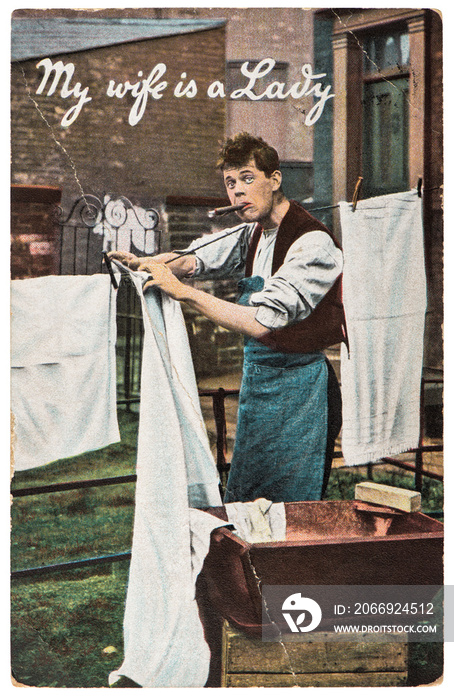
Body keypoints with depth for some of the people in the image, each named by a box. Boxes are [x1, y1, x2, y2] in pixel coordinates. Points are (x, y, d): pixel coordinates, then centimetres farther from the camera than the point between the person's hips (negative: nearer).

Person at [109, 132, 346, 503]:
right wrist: (149, 263, -25)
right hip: (257, 376, 8)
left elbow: (261, 321, -28)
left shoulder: (313, 243, -20)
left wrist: (182, 290, -29)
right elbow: (197, 259, -3)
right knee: (241, 503, 15)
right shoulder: (253, 232, 8)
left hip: (297, 388, -8)